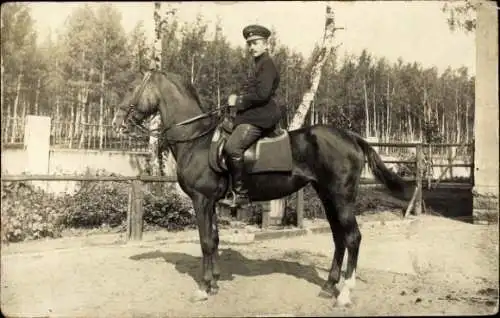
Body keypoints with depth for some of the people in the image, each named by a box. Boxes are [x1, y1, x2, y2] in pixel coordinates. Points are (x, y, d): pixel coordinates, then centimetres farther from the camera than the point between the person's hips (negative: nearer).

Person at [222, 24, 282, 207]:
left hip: (259, 117, -12)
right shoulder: (260, 64, 25)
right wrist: (238, 100, 12)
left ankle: (240, 193, -23)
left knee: (232, 147, -28)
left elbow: (262, 94, -20)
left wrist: (239, 101, -12)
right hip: (253, 115, 12)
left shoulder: (267, 64, -7)